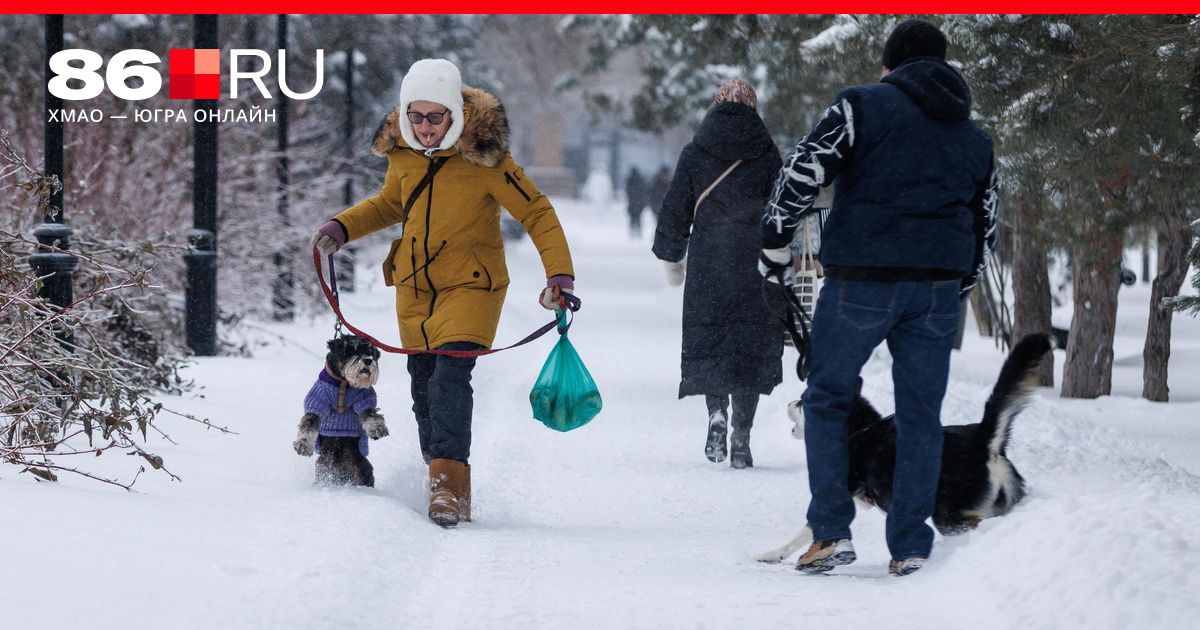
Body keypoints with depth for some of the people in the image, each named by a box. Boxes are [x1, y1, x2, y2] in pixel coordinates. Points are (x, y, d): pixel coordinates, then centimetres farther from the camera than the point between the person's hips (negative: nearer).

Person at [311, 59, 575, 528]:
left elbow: (537, 214, -11)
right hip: (415, 290, 6)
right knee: (424, 388, 8)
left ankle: (450, 487, -27)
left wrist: (560, 275, -21)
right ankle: (439, 476, 21)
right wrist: (340, 229, 5)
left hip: (470, 286, -6)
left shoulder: (483, 159, -16)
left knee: (450, 378, -22)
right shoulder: (402, 154, 1)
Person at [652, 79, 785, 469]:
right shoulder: (766, 155, 1)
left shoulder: (695, 154, 1)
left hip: (707, 265, 0)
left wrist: (671, 259, 17)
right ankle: (741, 437, -3)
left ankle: (717, 414, -10)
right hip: (756, 265, 0)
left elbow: (675, 210, 5)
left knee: (709, 340, 11)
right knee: (751, 346, 2)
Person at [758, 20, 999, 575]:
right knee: (920, 414, 10)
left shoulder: (862, 105, 0)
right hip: (937, 290, 4)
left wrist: (775, 244, 2)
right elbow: (985, 226, 23)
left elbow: (803, 171, -9)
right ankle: (909, 549, 9)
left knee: (827, 399, 11)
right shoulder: (976, 138, 17)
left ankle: (831, 532, 3)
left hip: (860, 282, -4)